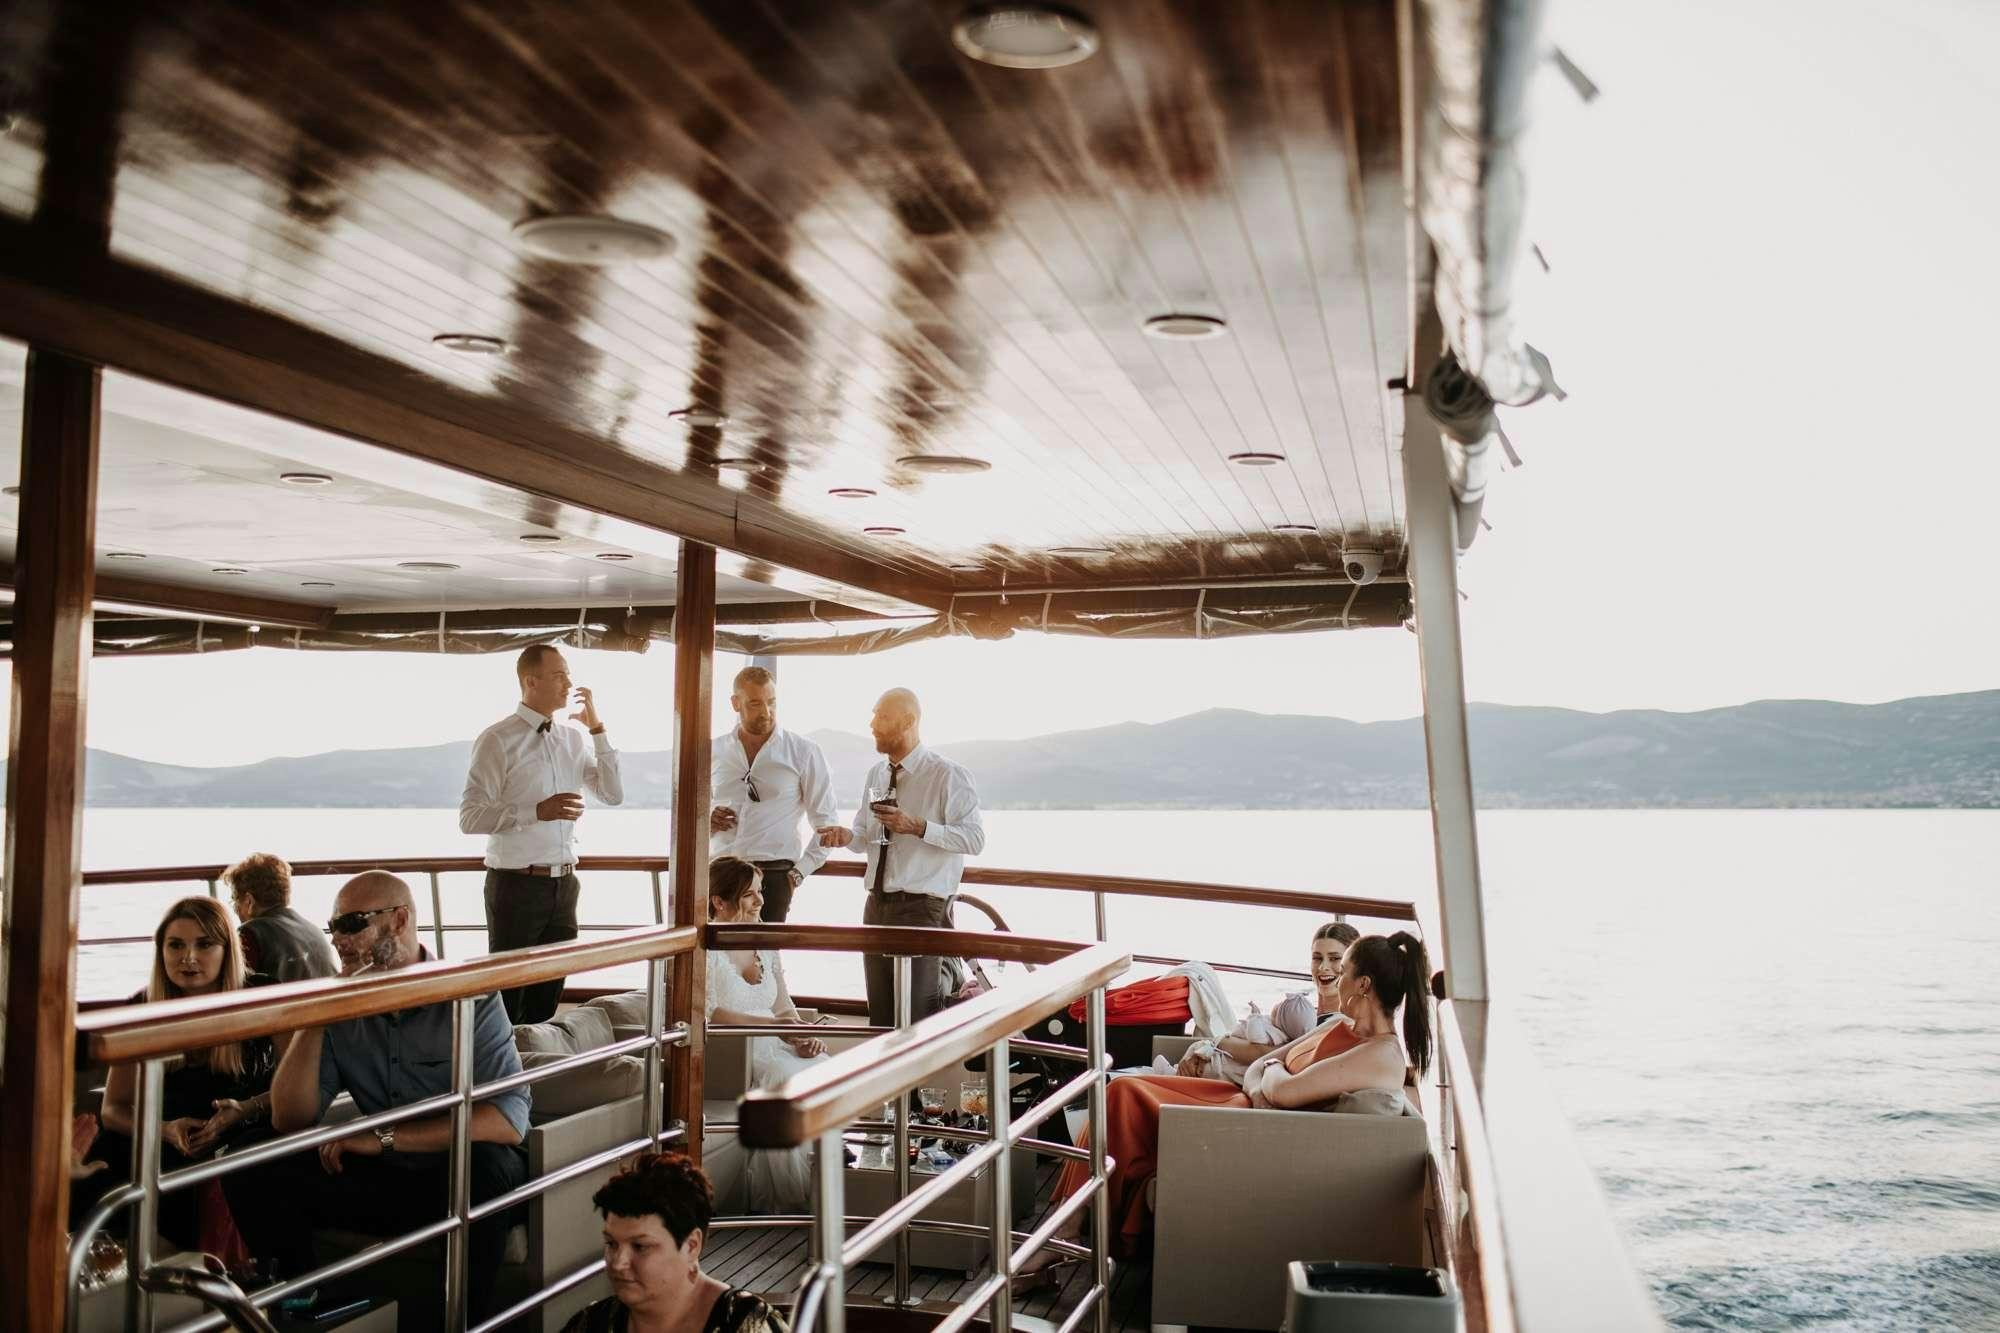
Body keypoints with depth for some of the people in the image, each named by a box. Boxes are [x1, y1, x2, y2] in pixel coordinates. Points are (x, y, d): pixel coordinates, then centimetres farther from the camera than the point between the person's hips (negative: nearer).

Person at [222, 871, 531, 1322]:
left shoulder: (469, 997, -13)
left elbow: (509, 1120, -24)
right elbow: (289, 1120, -3)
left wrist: (383, 1138, -23)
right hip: (382, 1179, 5)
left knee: (487, 1165, -37)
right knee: (249, 1165, -11)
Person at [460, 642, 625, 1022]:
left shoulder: (573, 739, 8)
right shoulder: (498, 740, -9)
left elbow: (613, 794, 4)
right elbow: (469, 818, -14)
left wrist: (597, 728, -2)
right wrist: (537, 812, -26)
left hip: (564, 884, 5)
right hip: (516, 886, -5)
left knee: (547, 999, 14)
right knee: (506, 1004, 6)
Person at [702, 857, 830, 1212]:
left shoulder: (765, 942, 15)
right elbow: (707, 1013, -17)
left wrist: (804, 1035, -4)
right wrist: (772, 1024, -23)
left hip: (771, 1047, 7)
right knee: (784, 1076, -31)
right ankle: (786, 1203, -22)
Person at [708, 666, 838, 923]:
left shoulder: (803, 753, 2)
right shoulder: (714, 753, 11)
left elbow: (826, 822, 4)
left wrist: (799, 873, -3)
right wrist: (706, 822, 0)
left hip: (772, 877, -3)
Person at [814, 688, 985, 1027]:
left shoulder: (948, 776, -12)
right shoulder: (876, 775, 11)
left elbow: (975, 839, -17)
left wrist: (918, 827, -26)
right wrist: (848, 835, -2)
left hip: (922, 907, -7)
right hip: (877, 904, 7)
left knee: (920, 1012, -5)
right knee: (881, 1011, 13)